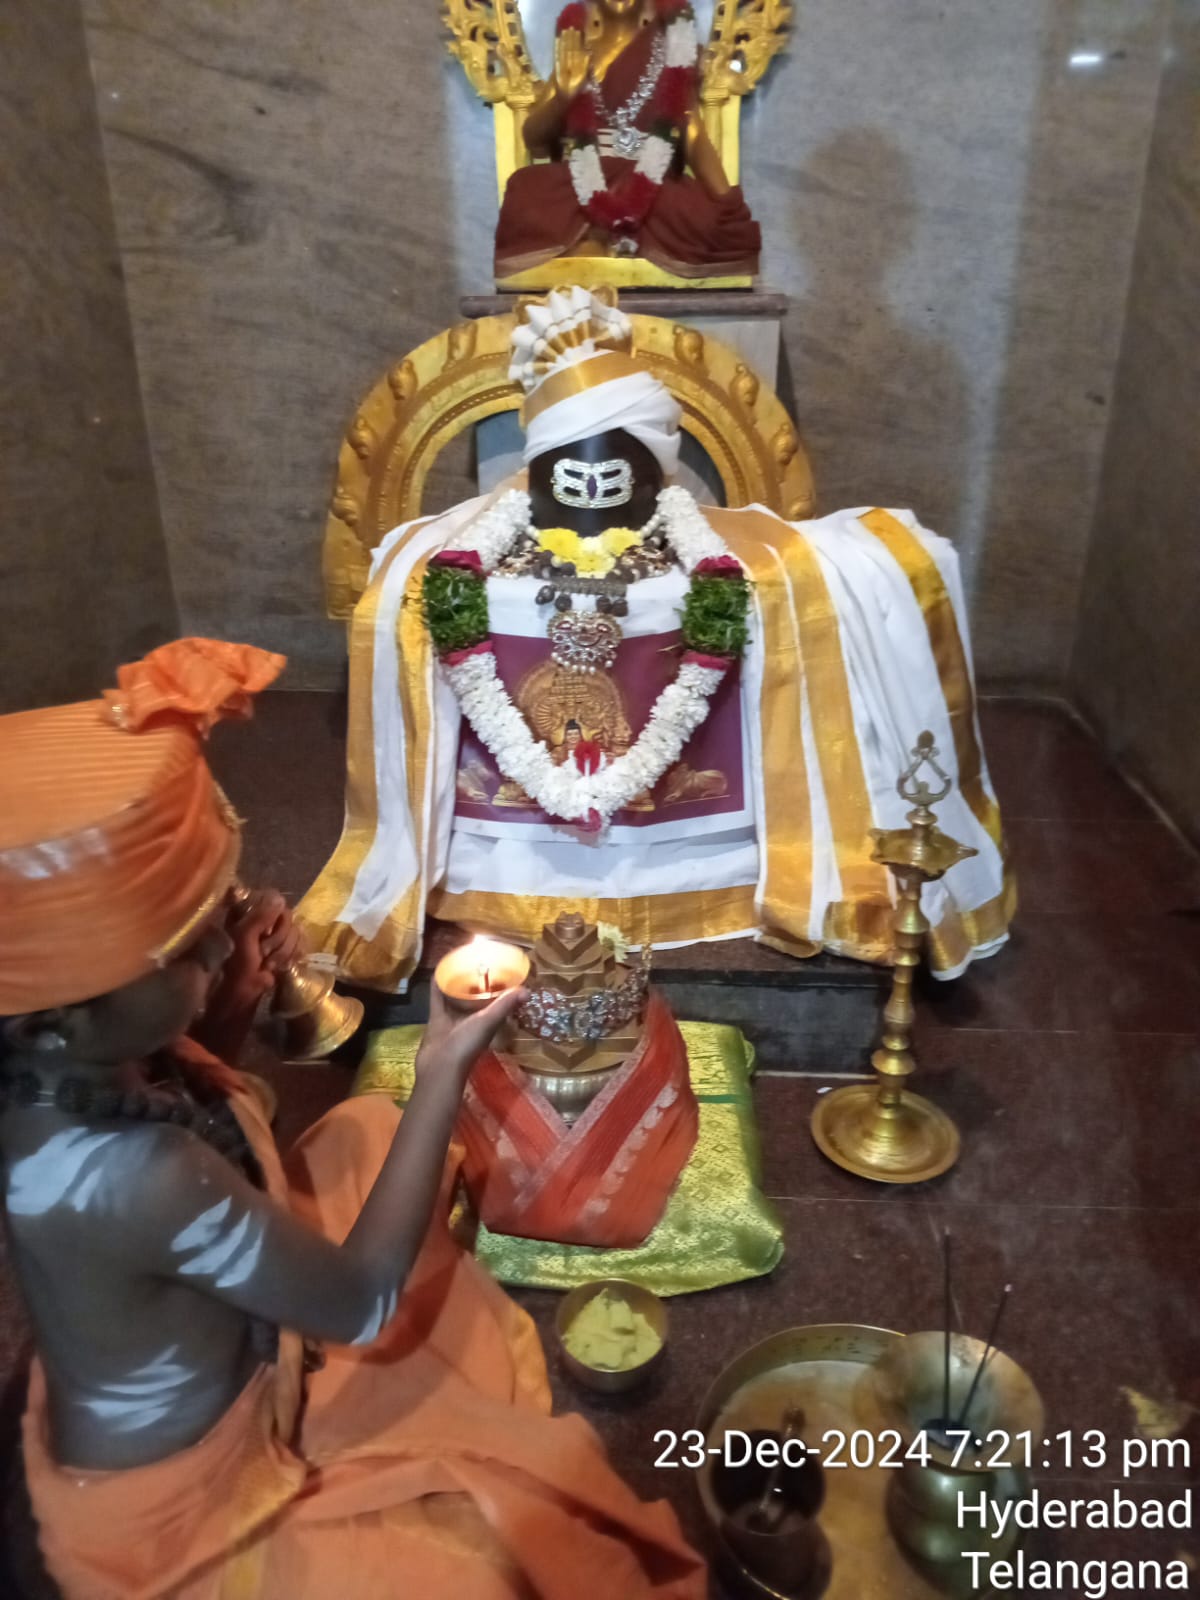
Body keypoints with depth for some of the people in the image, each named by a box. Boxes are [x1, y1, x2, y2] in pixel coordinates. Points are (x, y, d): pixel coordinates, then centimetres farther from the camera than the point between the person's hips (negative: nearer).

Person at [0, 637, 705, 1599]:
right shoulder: (134, 1177, -42)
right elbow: (361, 1301, -28)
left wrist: (225, 1005, -14)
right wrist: (446, 1074, -25)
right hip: (178, 1496, -7)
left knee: (368, 1128, 15)